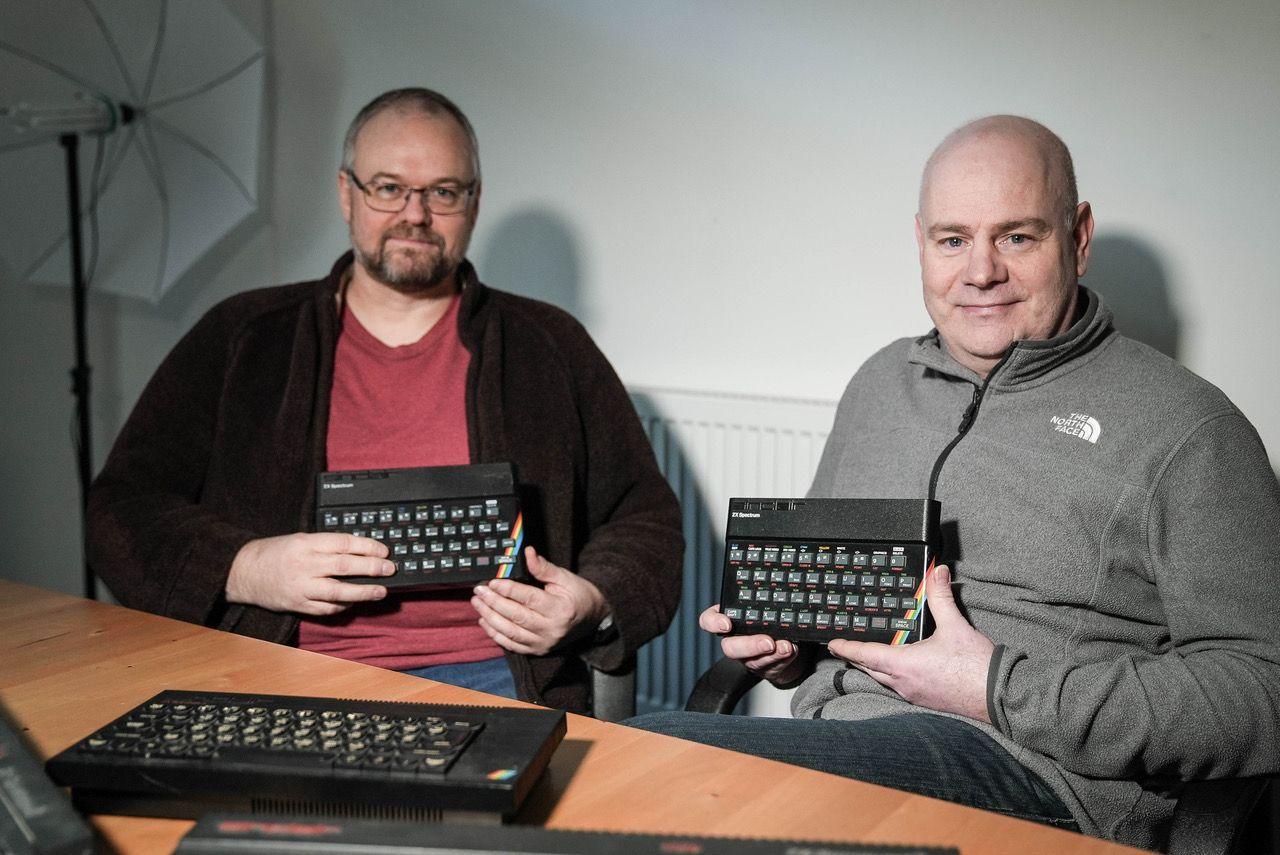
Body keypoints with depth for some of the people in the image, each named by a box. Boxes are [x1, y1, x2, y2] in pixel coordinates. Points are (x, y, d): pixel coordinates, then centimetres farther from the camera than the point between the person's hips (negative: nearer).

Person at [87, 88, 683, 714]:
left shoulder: (551, 348, 12)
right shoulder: (241, 337, 12)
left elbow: (644, 520, 14)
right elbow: (123, 512, 9)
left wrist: (595, 605, -8)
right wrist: (243, 570, -10)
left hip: (488, 676, 0)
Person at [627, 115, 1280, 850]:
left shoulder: (1182, 425, -1)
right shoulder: (881, 381, 19)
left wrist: (1002, 691, -15)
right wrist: (782, 640, 6)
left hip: (1033, 769, -6)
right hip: (828, 737, 6)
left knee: (655, 755, -30)